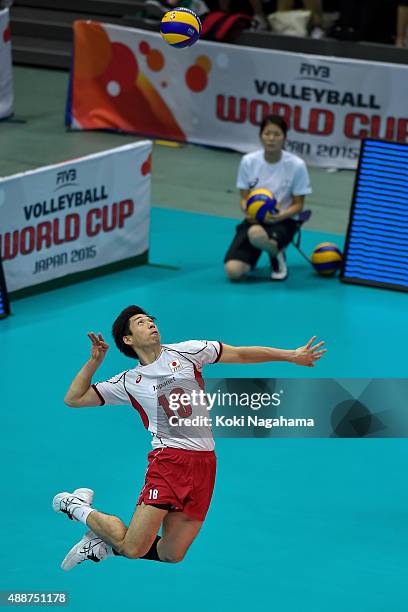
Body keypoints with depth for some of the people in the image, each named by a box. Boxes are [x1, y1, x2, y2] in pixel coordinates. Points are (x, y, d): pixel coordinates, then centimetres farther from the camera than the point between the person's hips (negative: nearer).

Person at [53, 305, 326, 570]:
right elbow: (74, 399, 11)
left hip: (204, 464, 3)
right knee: (133, 549, -13)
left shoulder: (185, 352, 9)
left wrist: (292, 355, 12)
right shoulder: (128, 382, 8)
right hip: (168, 459, -2)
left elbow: (240, 354, 13)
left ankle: (105, 544, 24)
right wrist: (95, 360, 2)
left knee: (172, 555, 1)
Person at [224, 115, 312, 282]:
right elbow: (244, 198, 3)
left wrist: (281, 215, -25)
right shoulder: (248, 161, -5)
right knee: (233, 271, -22)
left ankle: (277, 255, -6)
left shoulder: (296, 165, -11)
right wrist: (247, 211, -21)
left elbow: (298, 204, -4)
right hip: (254, 219, 3)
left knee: (256, 234, -42)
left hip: (282, 221, -3)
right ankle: (251, 258, 15)